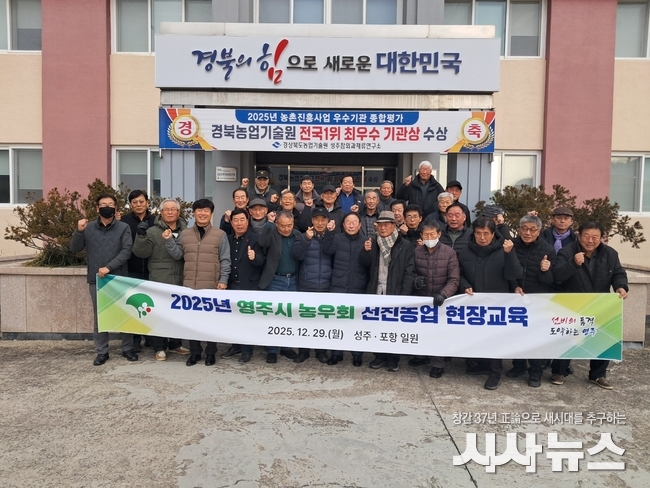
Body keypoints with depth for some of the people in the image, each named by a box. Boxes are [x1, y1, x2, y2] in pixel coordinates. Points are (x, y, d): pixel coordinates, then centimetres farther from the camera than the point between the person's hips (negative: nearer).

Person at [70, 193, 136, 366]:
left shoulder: (123, 228, -1)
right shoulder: (88, 228, 5)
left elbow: (126, 251, -9)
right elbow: (74, 249, 3)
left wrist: (109, 267, -18)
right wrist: (79, 231, -13)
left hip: (119, 278, -1)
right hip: (96, 279, 2)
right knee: (99, 316, 9)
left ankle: (128, 348, 19)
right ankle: (102, 352, 19)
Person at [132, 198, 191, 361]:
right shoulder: (153, 232, 0)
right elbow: (141, 253, -9)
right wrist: (141, 236, -21)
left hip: (181, 281, 4)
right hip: (160, 281, -3)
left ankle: (176, 344, 28)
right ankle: (160, 347, 13)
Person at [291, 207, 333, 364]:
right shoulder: (304, 236, 6)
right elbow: (297, 255, -13)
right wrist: (307, 239, -21)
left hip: (326, 286, 0)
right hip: (306, 286, 0)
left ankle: (321, 350, 19)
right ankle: (303, 350, 16)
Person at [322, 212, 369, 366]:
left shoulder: (365, 241, 7)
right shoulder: (337, 238, 6)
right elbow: (327, 250, -15)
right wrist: (329, 232, -22)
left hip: (359, 289, 0)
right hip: (338, 287, 0)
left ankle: (357, 354, 18)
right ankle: (336, 352, 18)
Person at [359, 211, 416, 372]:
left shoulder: (405, 245, -4)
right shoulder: (373, 243, 9)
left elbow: (409, 272, -7)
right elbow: (364, 263, 8)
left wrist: (404, 295, -14)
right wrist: (366, 251, -12)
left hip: (396, 293, -3)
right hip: (376, 292, 4)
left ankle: (393, 358, 19)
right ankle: (380, 356, 23)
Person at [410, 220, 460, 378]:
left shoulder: (449, 252, -10)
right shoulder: (416, 251, -2)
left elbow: (454, 279, -14)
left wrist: (443, 294, -30)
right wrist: (416, 281, -17)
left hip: (441, 299, -3)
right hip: (421, 298, 3)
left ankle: (438, 363, 18)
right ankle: (422, 355, 35)